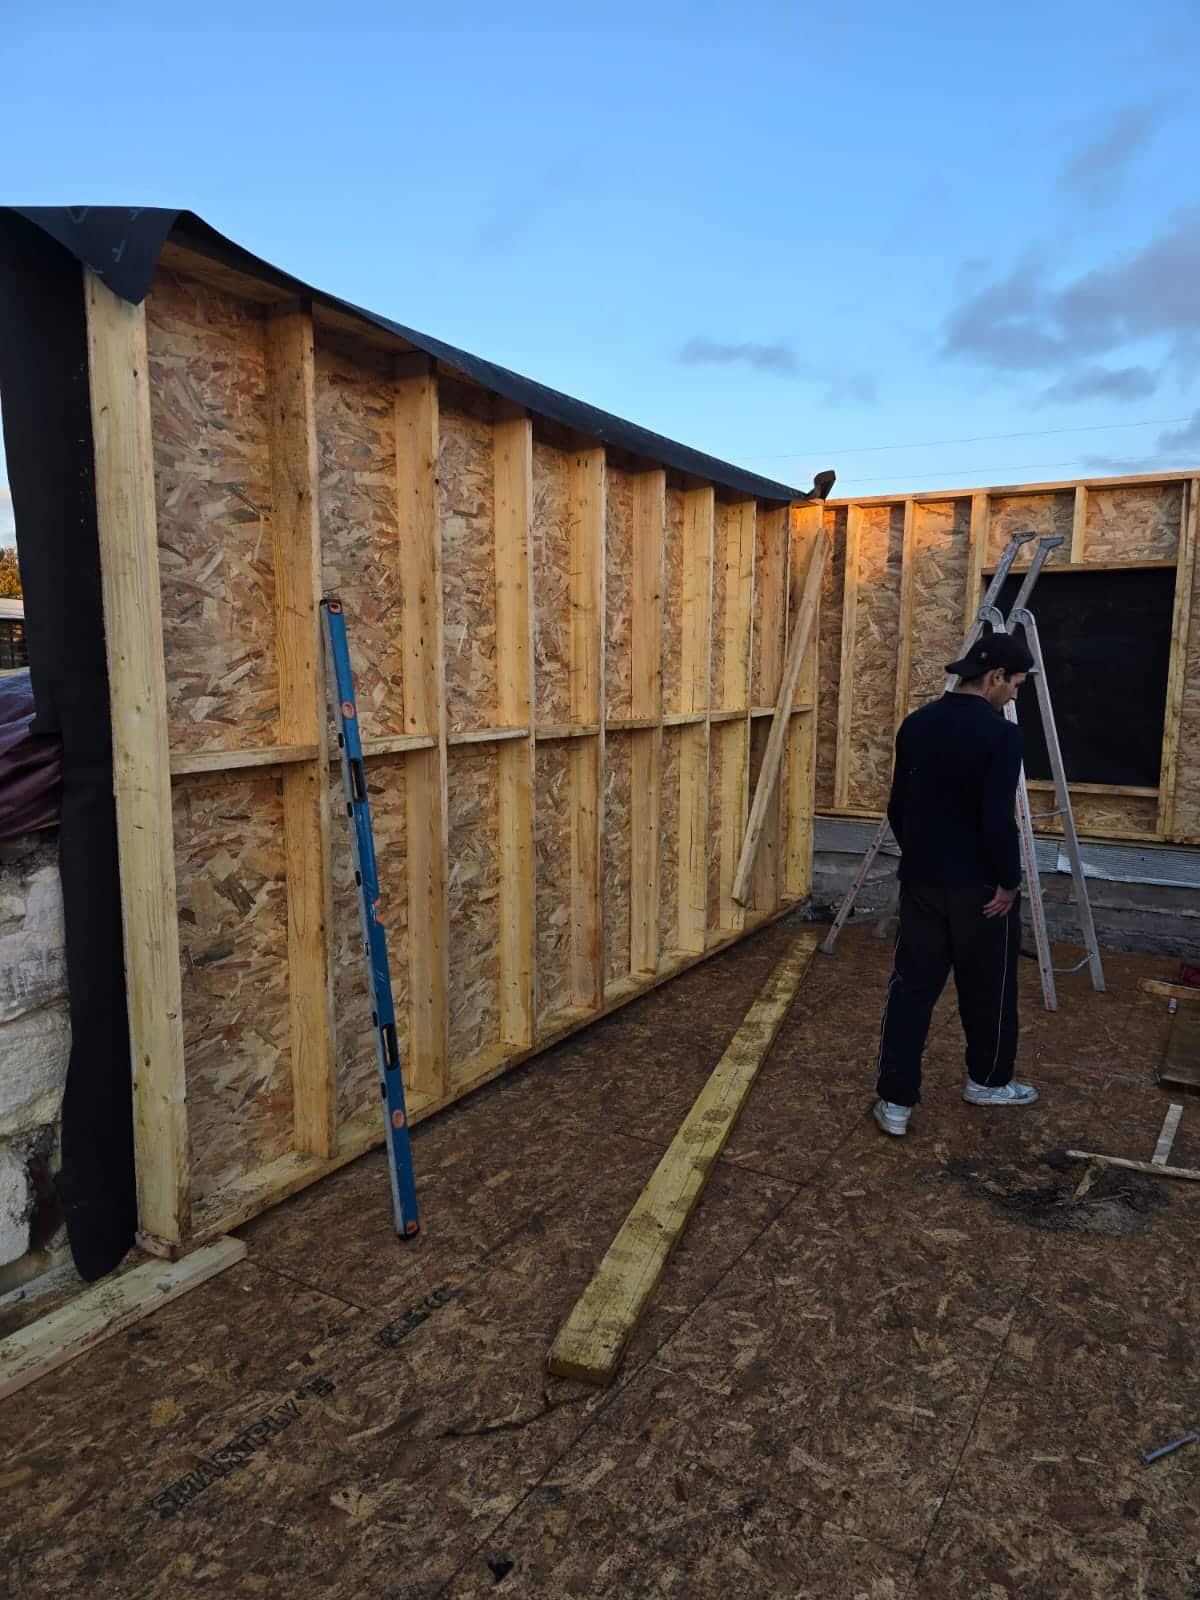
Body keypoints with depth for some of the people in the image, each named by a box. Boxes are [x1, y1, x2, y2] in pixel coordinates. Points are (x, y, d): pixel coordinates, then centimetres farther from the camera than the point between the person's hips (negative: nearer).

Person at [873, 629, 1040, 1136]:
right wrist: (1008, 881, -9)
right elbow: (998, 820, -21)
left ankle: (896, 1100, 7)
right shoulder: (1001, 734, -16)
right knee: (987, 988, 15)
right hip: (979, 885, -5)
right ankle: (987, 1081, 34)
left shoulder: (915, 724, 3)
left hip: (920, 880, 5)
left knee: (911, 986, 7)